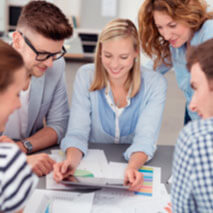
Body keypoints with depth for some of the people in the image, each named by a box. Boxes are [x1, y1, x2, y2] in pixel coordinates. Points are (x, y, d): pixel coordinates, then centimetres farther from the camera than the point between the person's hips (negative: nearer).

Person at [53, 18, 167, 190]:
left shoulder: (155, 84, -8)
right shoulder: (85, 76, -6)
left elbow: (145, 138, -15)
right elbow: (77, 132, -11)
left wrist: (132, 168, -37)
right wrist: (71, 160, -33)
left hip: (137, 164, 0)